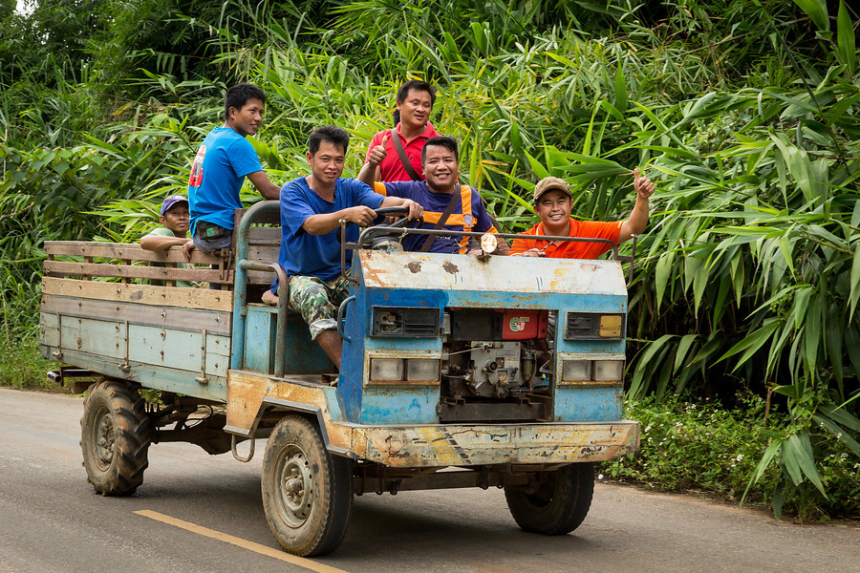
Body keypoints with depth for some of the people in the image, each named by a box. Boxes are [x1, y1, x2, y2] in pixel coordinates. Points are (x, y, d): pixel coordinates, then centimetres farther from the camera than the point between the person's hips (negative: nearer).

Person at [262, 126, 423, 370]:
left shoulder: (351, 189, 6)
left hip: (342, 277, 4)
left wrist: (404, 203, -38)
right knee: (313, 296, -37)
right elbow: (312, 225, -27)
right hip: (301, 276, -4)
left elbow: (381, 202, -14)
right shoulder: (293, 192, -7)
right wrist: (347, 214, -46)